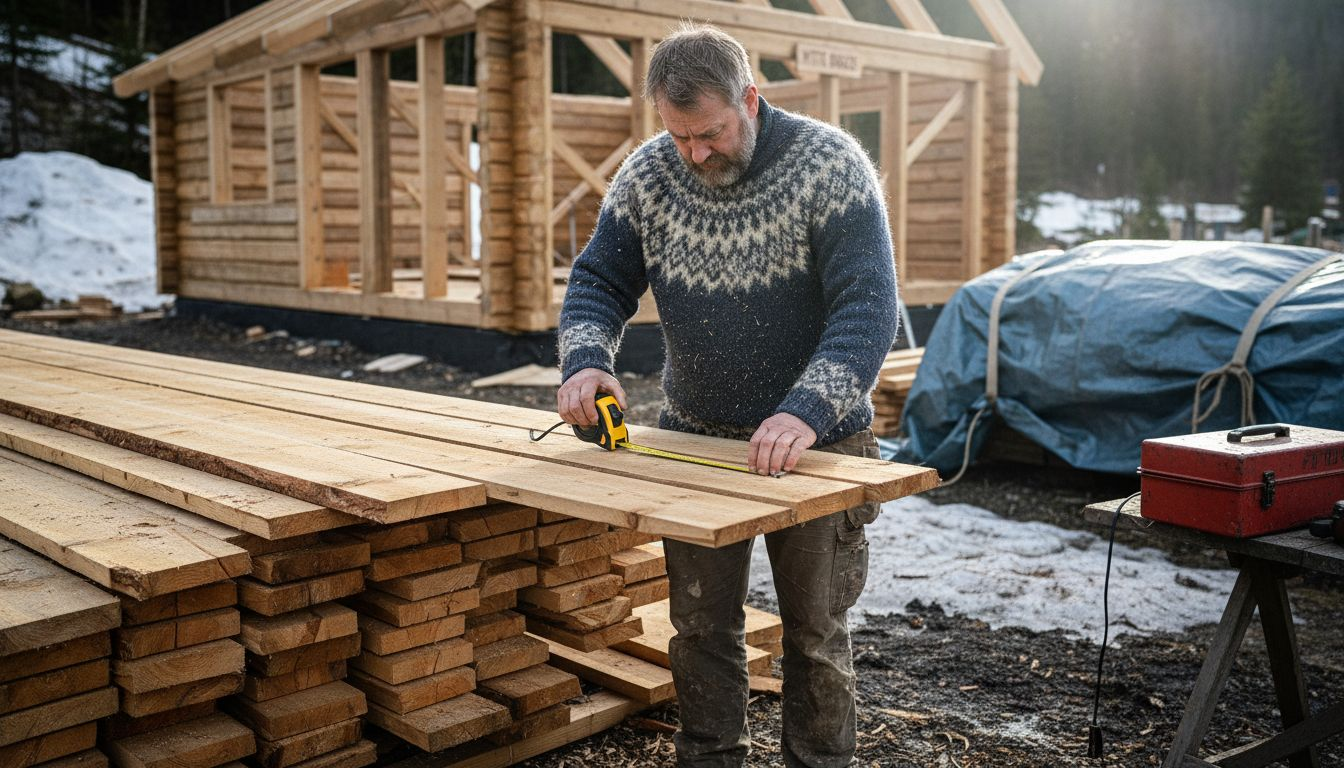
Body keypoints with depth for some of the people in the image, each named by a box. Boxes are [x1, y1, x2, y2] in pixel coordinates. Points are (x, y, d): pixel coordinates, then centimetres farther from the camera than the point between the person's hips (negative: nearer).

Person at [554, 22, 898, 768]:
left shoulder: (829, 164, -17)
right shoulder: (647, 174, -5)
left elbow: (867, 308, -24)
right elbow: (599, 280, 4)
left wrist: (807, 412, -37)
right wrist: (585, 360, -17)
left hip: (814, 443, -3)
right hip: (696, 435, 4)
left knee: (814, 632, 9)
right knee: (700, 624, 12)